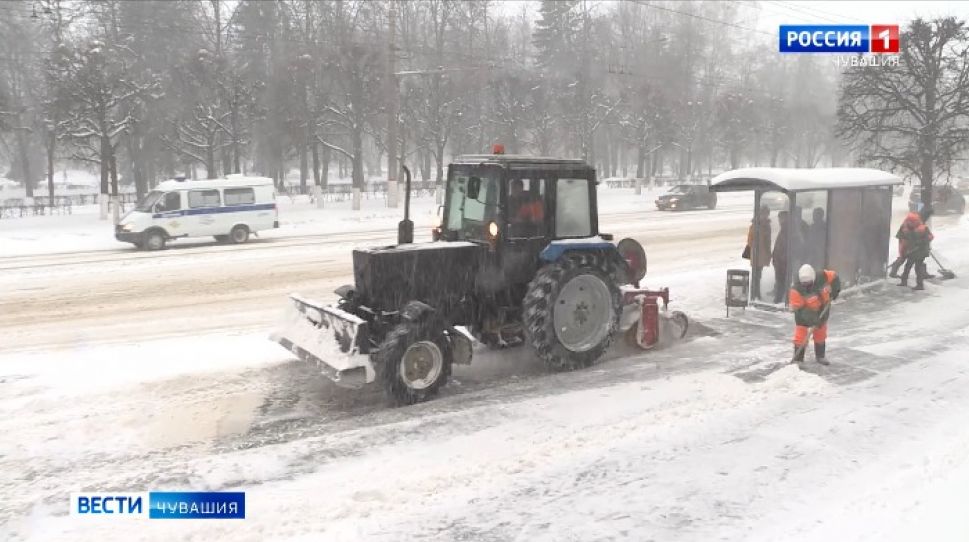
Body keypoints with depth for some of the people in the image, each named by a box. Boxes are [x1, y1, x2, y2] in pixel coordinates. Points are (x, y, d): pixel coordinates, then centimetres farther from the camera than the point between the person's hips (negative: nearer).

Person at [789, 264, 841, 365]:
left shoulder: (822, 276, -25)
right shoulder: (797, 290, -34)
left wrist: (834, 291, -14)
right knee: (800, 336, -9)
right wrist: (813, 320, -34)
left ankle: (820, 356, 36)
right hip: (804, 313, -4)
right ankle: (798, 359, 3)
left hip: (822, 310, 4)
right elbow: (797, 309, -31)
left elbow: (834, 277, -3)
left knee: (821, 334, 18)